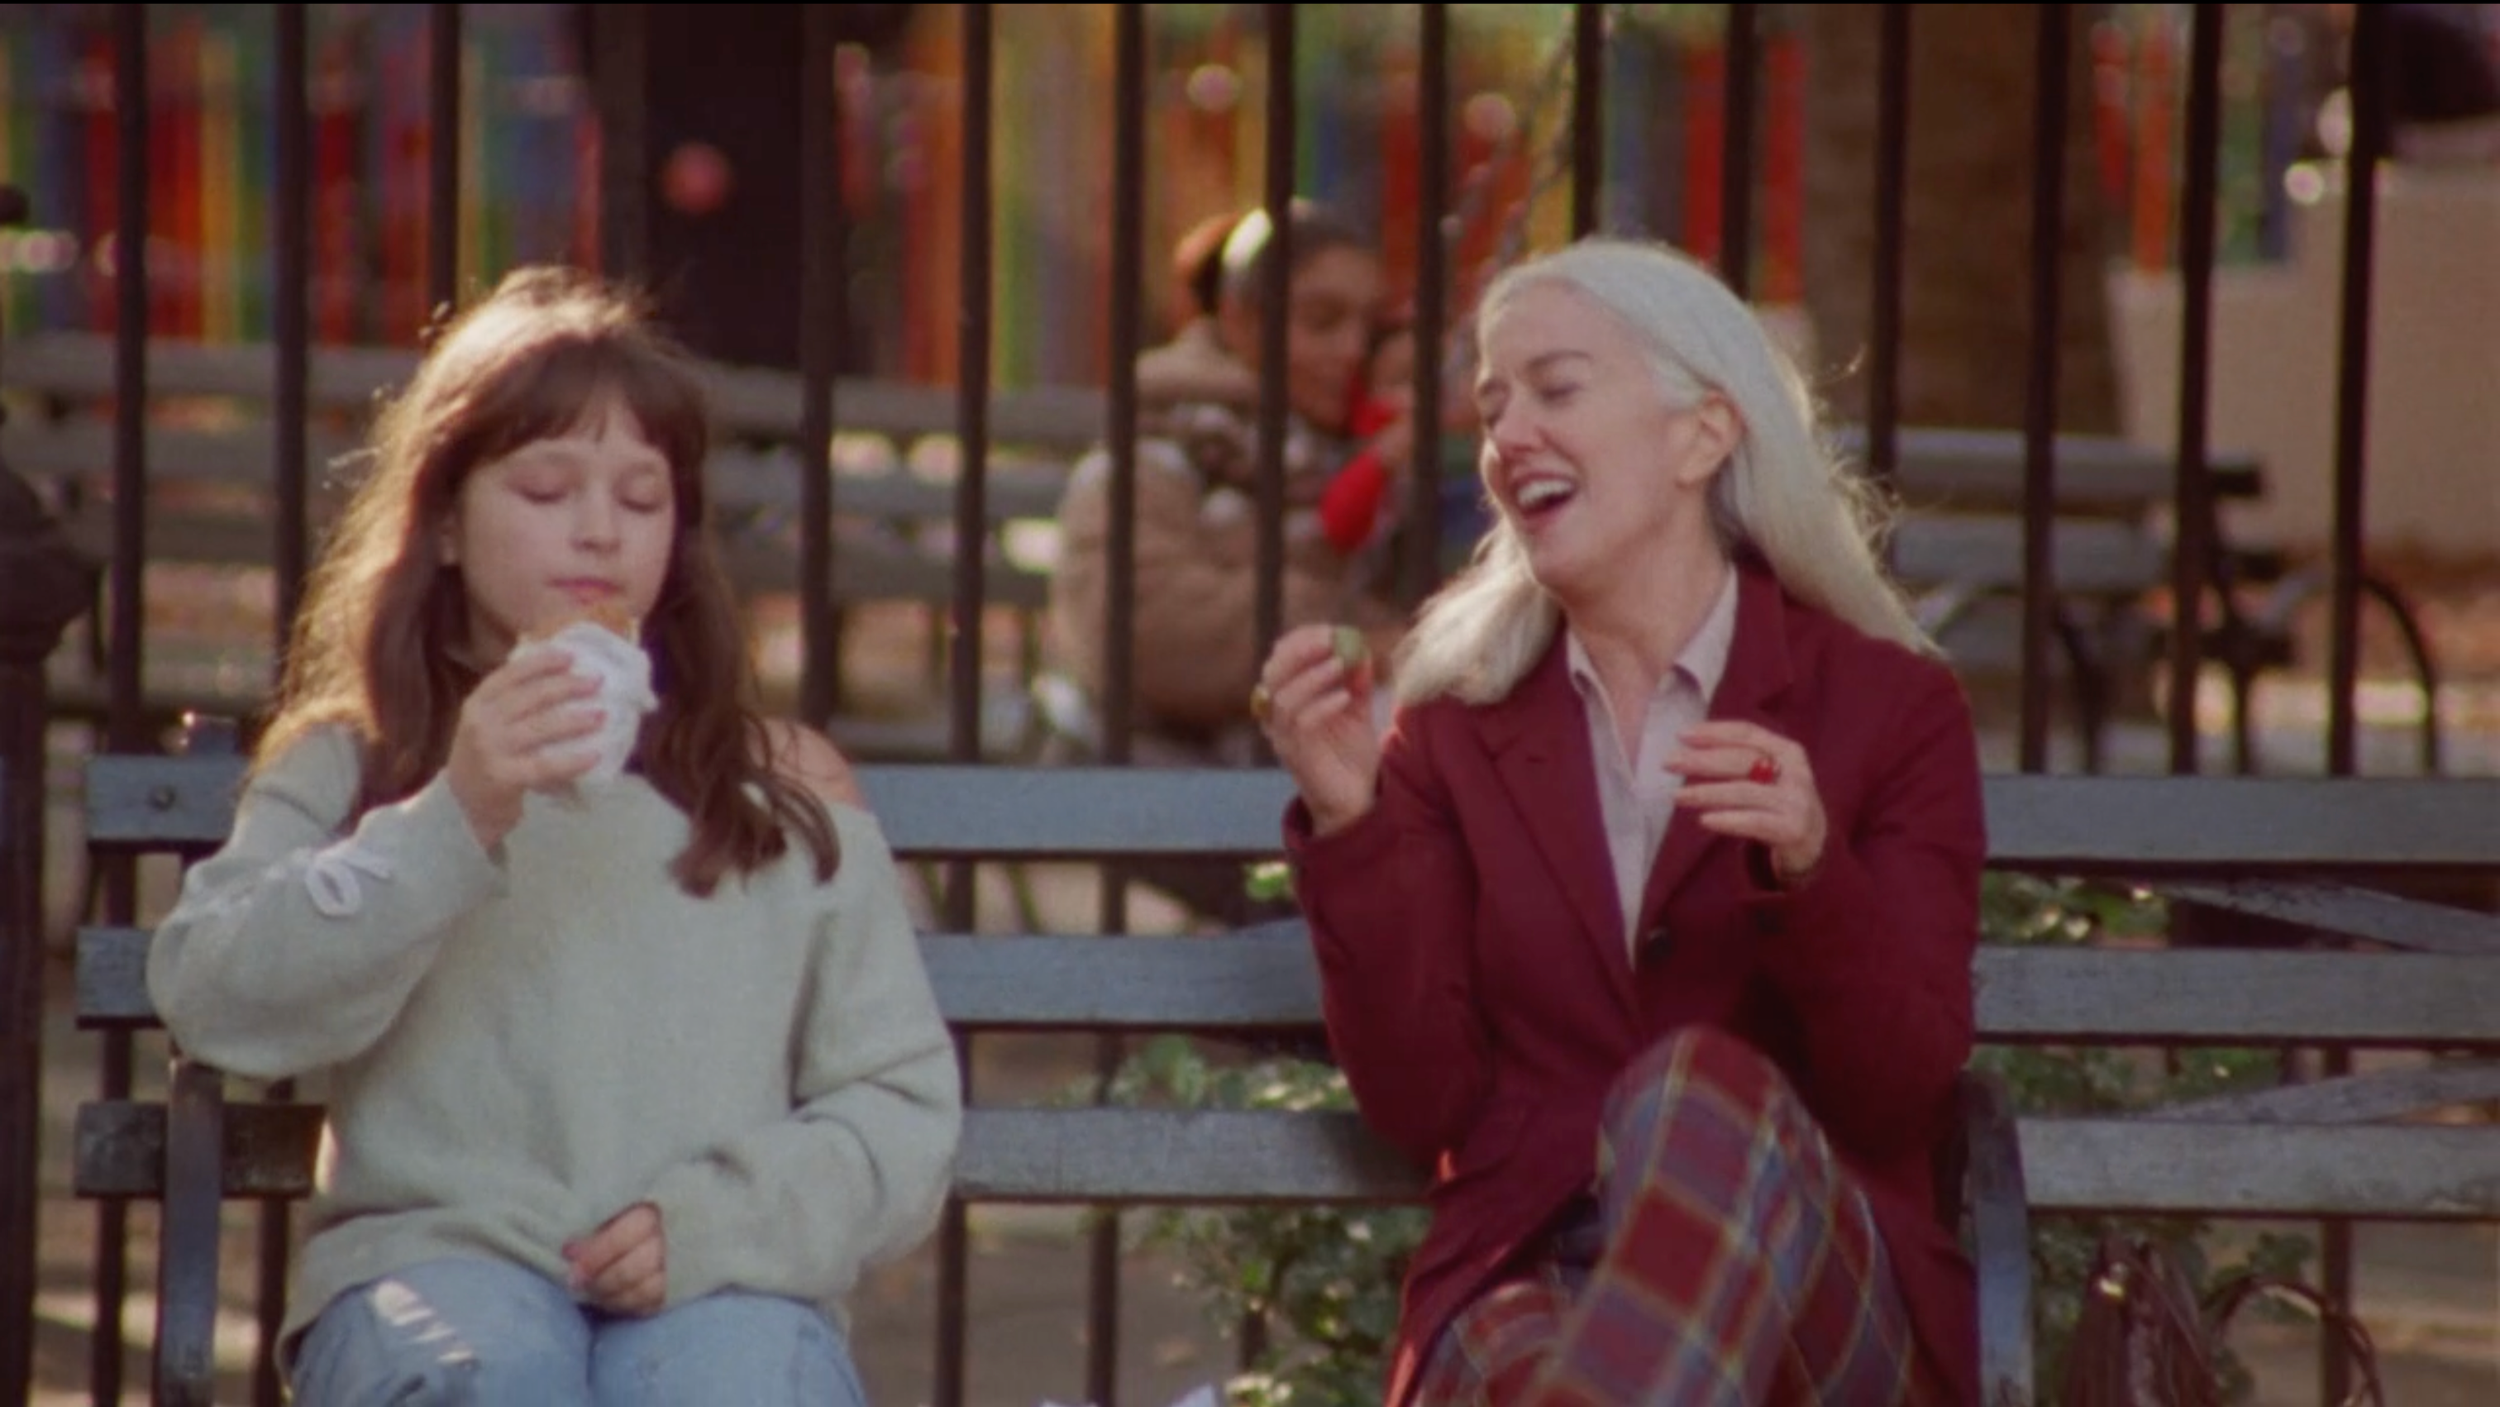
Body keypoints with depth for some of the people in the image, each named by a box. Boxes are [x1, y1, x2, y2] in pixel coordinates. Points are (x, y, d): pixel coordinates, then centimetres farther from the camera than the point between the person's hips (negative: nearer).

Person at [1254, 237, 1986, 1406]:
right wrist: (1348, 826, -6)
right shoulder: (1455, 731, 16)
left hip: (1826, 1311, 1)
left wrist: (1811, 873, -19)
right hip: (1526, 1290, -1)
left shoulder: (1890, 707, 9)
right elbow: (1419, 1108, 6)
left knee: (1700, 1091, -38)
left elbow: (1906, 1102, -1)